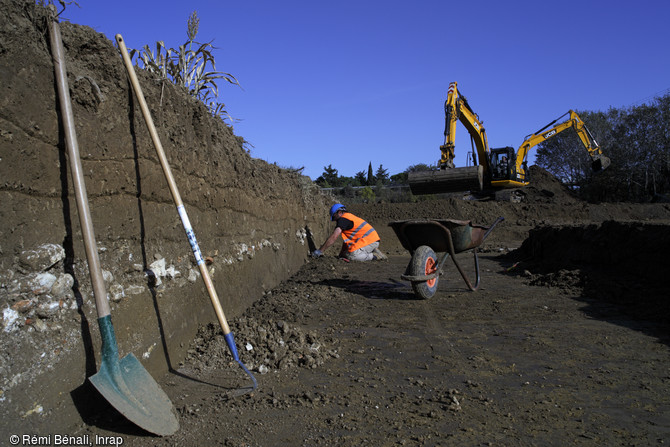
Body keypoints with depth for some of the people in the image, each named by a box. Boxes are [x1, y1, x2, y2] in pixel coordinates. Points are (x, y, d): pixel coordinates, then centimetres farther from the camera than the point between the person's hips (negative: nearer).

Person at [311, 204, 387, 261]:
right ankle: (373, 251, 8)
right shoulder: (349, 217, 24)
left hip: (369, 241, -10)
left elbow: (333, 237, -16)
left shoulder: (343, 219, -8)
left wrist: (320, 251, -14)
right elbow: (346, 239, 25)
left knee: (351, 256, -23)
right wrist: (341, 254, 22)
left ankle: (374, 256, -14)